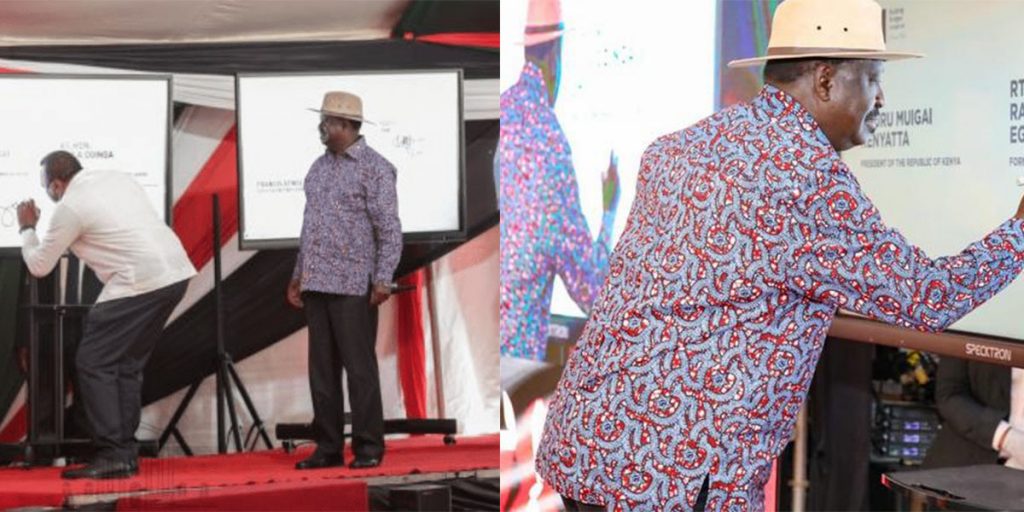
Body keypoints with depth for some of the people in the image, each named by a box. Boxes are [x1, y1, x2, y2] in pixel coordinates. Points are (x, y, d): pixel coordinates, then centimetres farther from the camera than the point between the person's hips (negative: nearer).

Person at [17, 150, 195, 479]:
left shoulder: (70, 207, -4)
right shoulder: (117, 178, 18)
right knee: (127, 365, 17)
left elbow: (39, 267, 6)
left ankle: (112, 457, -4)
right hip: (176, 272, 8)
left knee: (93, 364, 0)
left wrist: (27, 228, 23)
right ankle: (126, 453, 18)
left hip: (140, 284, -8)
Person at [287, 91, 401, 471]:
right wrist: (298, 275, 20)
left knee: (359, 367, -4)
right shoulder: (319, 167, 16)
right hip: (317, 284, 7)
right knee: (322, 369, 7)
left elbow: (390, 229, -9)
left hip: (353, 286, -7)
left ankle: (368, 447, 3)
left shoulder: (374, 168, -4)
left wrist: (383, 279, -17)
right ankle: (328, 447, 13)